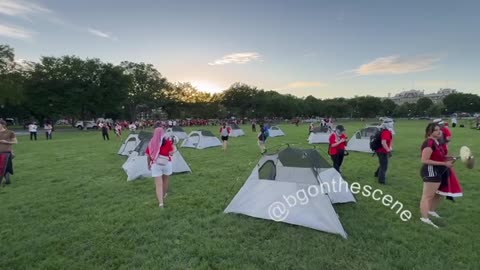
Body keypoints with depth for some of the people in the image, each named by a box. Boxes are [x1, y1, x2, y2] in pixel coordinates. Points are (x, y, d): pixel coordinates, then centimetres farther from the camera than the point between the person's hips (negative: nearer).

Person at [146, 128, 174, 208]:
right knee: (165, 179, 23)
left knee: (158, 184, 1)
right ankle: (164, 195, 43)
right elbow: (171, 153, -14)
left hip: (155, 165, 0)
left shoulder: (151, 143, -3)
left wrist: (149, 164, 18)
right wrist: (172, 145, 0)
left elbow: (148, 156, 3)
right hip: (166, 164, 0)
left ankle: (160, 202, -9)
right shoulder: (167, 142, -11)